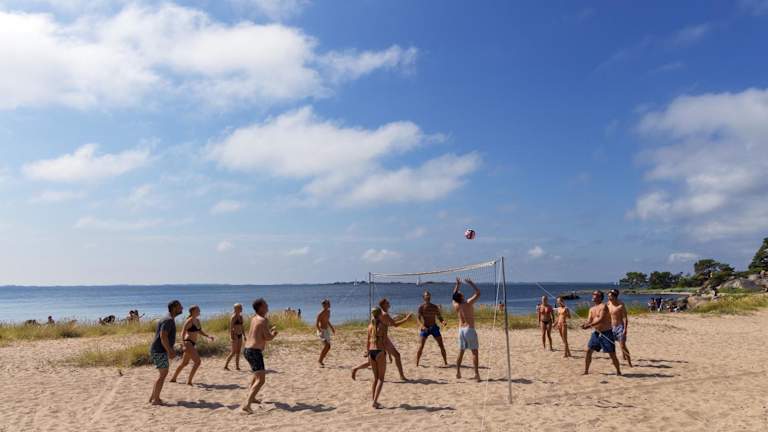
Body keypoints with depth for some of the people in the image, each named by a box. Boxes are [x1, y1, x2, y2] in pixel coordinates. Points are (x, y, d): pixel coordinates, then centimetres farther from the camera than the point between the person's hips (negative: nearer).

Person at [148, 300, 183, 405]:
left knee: (163, 373, 15)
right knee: (163, 374, -7)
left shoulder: (169, 319, 15)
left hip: (161, 350, 10)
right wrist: (169, 351, -23)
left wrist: (171, 350, 21)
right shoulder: (169, 320, -18)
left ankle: (153, 397, 21)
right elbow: (163, 336, -26)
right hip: (159, 351, -10)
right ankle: (156, 400, -3)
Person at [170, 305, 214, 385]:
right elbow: (183, 333, -18)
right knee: (197, 362, -15)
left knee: (184, 363, 21)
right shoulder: (189, 321, -14)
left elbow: (200, 331, 20)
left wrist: (208, 336, 5)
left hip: (193, 344, 9)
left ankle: (173, 378, 36)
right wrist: (184, 345, -29)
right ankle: (189, 381, -8)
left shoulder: (197, 320, 11)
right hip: (188, 343, -9)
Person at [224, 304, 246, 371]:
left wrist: (244, 335, 15)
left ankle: (237, 366, 13)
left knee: (238, 352, 8)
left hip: (240, 335, 8)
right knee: (233, 352, -7)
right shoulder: (233, 317, -13)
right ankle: (225, 365, 2)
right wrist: (231, 337, -21)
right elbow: (231, 328, -16)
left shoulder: (241, 316, 10)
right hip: (234, 335, -8)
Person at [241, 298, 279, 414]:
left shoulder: (254, 319, 13)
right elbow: (267, 337, -18)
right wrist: (274, 333, 2)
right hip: (255, 352, -10)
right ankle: (246, 404, -26)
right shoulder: (264, 320, -14)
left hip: (247, 350, 10)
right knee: (261, 380, -14)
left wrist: (269, 329, 34)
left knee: (258, 374, 31)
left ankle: (251, 397, 40)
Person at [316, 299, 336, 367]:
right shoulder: (321, 314, -18)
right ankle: (320, 360, -7)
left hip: (326, 330, 9)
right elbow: (316, 324, -20)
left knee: (328, 347, 8)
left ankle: (320, 360, 21)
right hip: (322, 331, -9)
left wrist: (332, 327, 23)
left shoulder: (328, 311, 7)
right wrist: (320, 331, -30)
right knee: (326, 345, -20)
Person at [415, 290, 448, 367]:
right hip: (425, 328, -3)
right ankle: (416, 363, 1)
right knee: (421, 347, -8)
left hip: (434, 327, 3)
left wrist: (443, 322, -15)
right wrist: (422, 326, -32)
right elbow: (418, 318, -15)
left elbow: (440, 317, 8)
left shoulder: (435, 307, 4)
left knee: (442, 346, 3)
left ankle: (445, 362, 15)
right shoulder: (421, 307, -6)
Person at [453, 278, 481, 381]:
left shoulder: (456, 305, 0)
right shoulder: (468, 303, -15)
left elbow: (454, 296, 21)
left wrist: (458, 284, 22)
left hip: (461, 329, 6)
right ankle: (476, 373, -7)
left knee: (461, 352, 14)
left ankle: (458, 372, 17)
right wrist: (470, 283, 0)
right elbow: (478, 292, -7)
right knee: (474, 352, -3)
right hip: (469, 329, -6)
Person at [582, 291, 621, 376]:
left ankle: (618, 371, 16)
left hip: (606, 333, -7)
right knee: (588, 351, 2)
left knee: (612, 354, -1)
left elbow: (601, 319, -25)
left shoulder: (603, 306, -14)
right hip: (596, 333, 7)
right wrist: (585, 325, -19)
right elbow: (589, 320, 4)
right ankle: (586, 371, 10)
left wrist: (589, 325, -32)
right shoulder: (591, 309, 10)